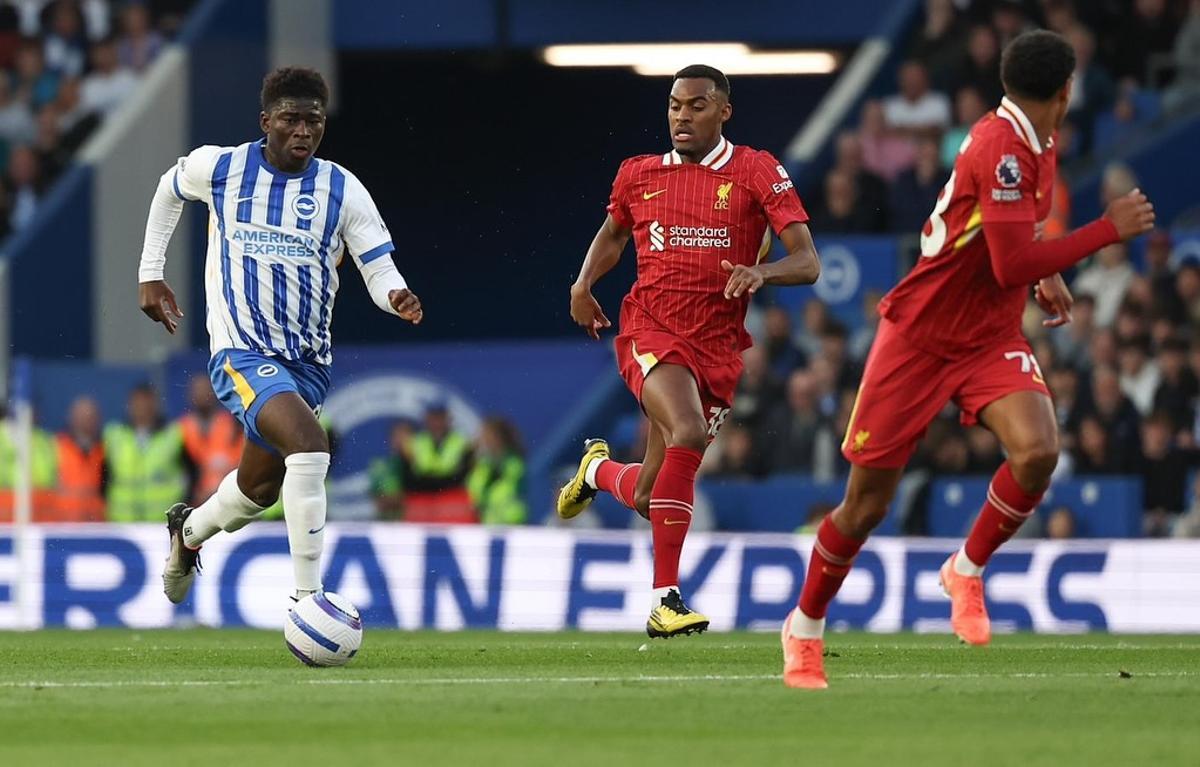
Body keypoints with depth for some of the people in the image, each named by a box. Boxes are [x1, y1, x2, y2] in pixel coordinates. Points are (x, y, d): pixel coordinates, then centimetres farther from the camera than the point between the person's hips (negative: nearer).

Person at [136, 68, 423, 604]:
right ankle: (307, 599, -29)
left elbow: (379, 269, -6)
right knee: (309, 446, -30)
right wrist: (150, 274, 18)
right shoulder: (218, 168, -5)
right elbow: (169, 189, 18)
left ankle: (189, 531, 55)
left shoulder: (342, 191, -3)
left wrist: (397, 297, -29)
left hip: (308, 360, 4)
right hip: (241, 353, -4)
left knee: (259, 488, 19)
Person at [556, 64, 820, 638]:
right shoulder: (638, 176, 10)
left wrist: (761, 272, -26)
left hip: (718, 348, 1)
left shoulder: (757, 173, 1)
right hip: (651, 331, -1)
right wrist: (584, 284, 10)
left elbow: (807, 263, -5)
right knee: (688, 433, -31)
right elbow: (612, 234, 30)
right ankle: (665, 601, -27)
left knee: (650, 498, 5)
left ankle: (599, 470, 45)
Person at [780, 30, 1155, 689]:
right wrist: (1110, 229, -23)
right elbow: (1013, 268, -28)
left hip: (992, 339, 6)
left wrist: (1045, 273, 10)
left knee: (1038, 450, -23)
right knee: (867, 504, 1)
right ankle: (804, 628, 23)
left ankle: (967, 571, 0)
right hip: (920, 335, -6)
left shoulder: (1035, 145, 5)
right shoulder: (1000, 146, -23)